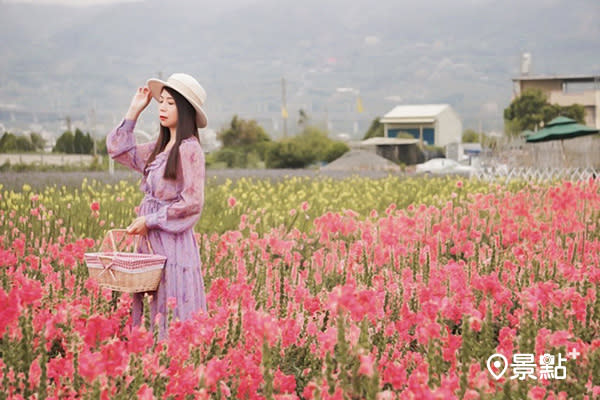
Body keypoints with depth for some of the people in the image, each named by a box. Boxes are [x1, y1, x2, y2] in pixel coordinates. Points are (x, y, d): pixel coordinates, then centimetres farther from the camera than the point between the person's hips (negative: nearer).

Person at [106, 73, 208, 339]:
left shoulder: (189, 149, -12)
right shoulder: (160, 148, 13)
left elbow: (191, 203, -17)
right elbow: (118, 149, 21)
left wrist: (149, 220, -14)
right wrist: (134, 111, 13)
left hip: (174, 242, -8)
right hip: (152, 242, 8)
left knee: (173, 316, -6)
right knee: (153, 308, 10)